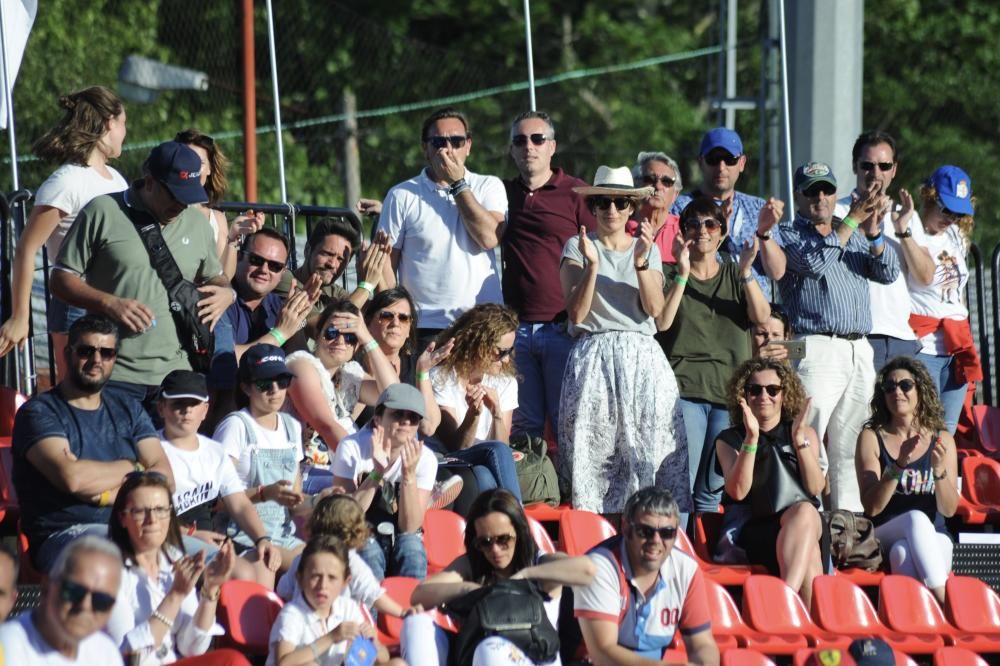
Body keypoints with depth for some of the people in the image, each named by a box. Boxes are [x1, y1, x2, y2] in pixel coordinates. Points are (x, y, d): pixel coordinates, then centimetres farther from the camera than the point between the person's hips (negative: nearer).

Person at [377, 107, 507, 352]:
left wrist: (458, 184, -4)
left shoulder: (489, 187, 10)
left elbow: (489, 238, -8)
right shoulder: (402, 196, 7)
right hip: (426, 329, -1)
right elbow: (385, 267, 7)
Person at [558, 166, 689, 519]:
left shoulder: (648, 249, 14)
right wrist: (592, 265, -14)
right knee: (593, 449, -10)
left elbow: (654, 309, 0)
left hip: (642, 357, 2)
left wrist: (641, 262, -12)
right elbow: (577, 313, -3)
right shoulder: (577, 247, 7)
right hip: (594, 359, -2)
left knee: (646, 447, -8)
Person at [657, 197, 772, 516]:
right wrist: (683, 274, -11)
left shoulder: (735, 276, 17)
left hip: (729, 389, 3)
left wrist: (746, 272, -11)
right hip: (685, 387, -3)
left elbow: (761, 316, 1)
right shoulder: (669, 274, 10)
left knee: (712, 490, 3)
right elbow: (662, 321, -6)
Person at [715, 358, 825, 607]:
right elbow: (737, 491, -8)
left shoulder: (806, 433, 17)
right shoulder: (729, 439, 12)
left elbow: (815, 487, 1)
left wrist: (799, 439, -11)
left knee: (805, 511, -38)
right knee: (808, 552, -36)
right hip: (753, 532, -2)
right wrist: (751, 438, -17)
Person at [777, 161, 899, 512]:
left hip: (859, 350, 6)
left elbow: (888, 272, 10)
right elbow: (813, 262, -14)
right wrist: (852, 221, -13)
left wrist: (872, 234, -8)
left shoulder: (854, 234, 21)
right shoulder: (788, 234, 5)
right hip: (817, 348, -6)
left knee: (849, 449, 6)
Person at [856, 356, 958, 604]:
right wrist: (899, 465, -20)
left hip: (931, 539, 1)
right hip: (882, 536, -1)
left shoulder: (942, 439, 8)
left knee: (903, 552, -34)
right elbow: (872, 507, -7)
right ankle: (946, 603, -45)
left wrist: (940, 472, -16)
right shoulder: (871, 437, 4)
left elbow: (949, 509, 3)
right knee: (916, 518, -34)